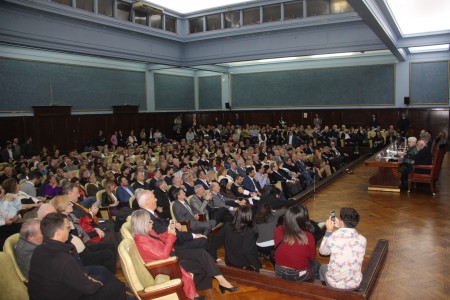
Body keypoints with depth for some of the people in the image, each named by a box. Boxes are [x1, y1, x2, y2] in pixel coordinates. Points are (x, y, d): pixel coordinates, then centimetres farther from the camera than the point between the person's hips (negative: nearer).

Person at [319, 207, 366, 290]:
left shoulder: (332, 239, -24)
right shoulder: (362, 240, -16)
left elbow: (322, 251, -1)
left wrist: (329, 230, 1)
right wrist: (341, 228, 10)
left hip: (334, 285, -2)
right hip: (355, 284, 3)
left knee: (323, 267, 31)